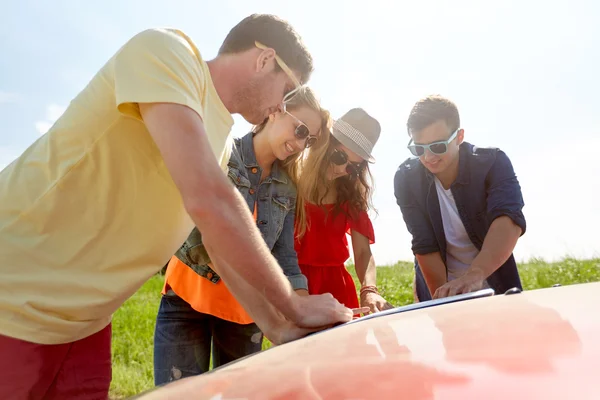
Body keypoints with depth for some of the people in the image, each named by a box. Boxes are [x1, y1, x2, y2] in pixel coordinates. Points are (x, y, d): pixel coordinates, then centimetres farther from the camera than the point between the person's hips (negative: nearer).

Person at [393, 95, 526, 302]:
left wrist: (474, 274, -51)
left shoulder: (492, 163, -19)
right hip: (439, 287, 0)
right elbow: (424, 246, -18)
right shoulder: (406, 179, -16)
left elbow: (510, 220, -35)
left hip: (495, 287, 0)